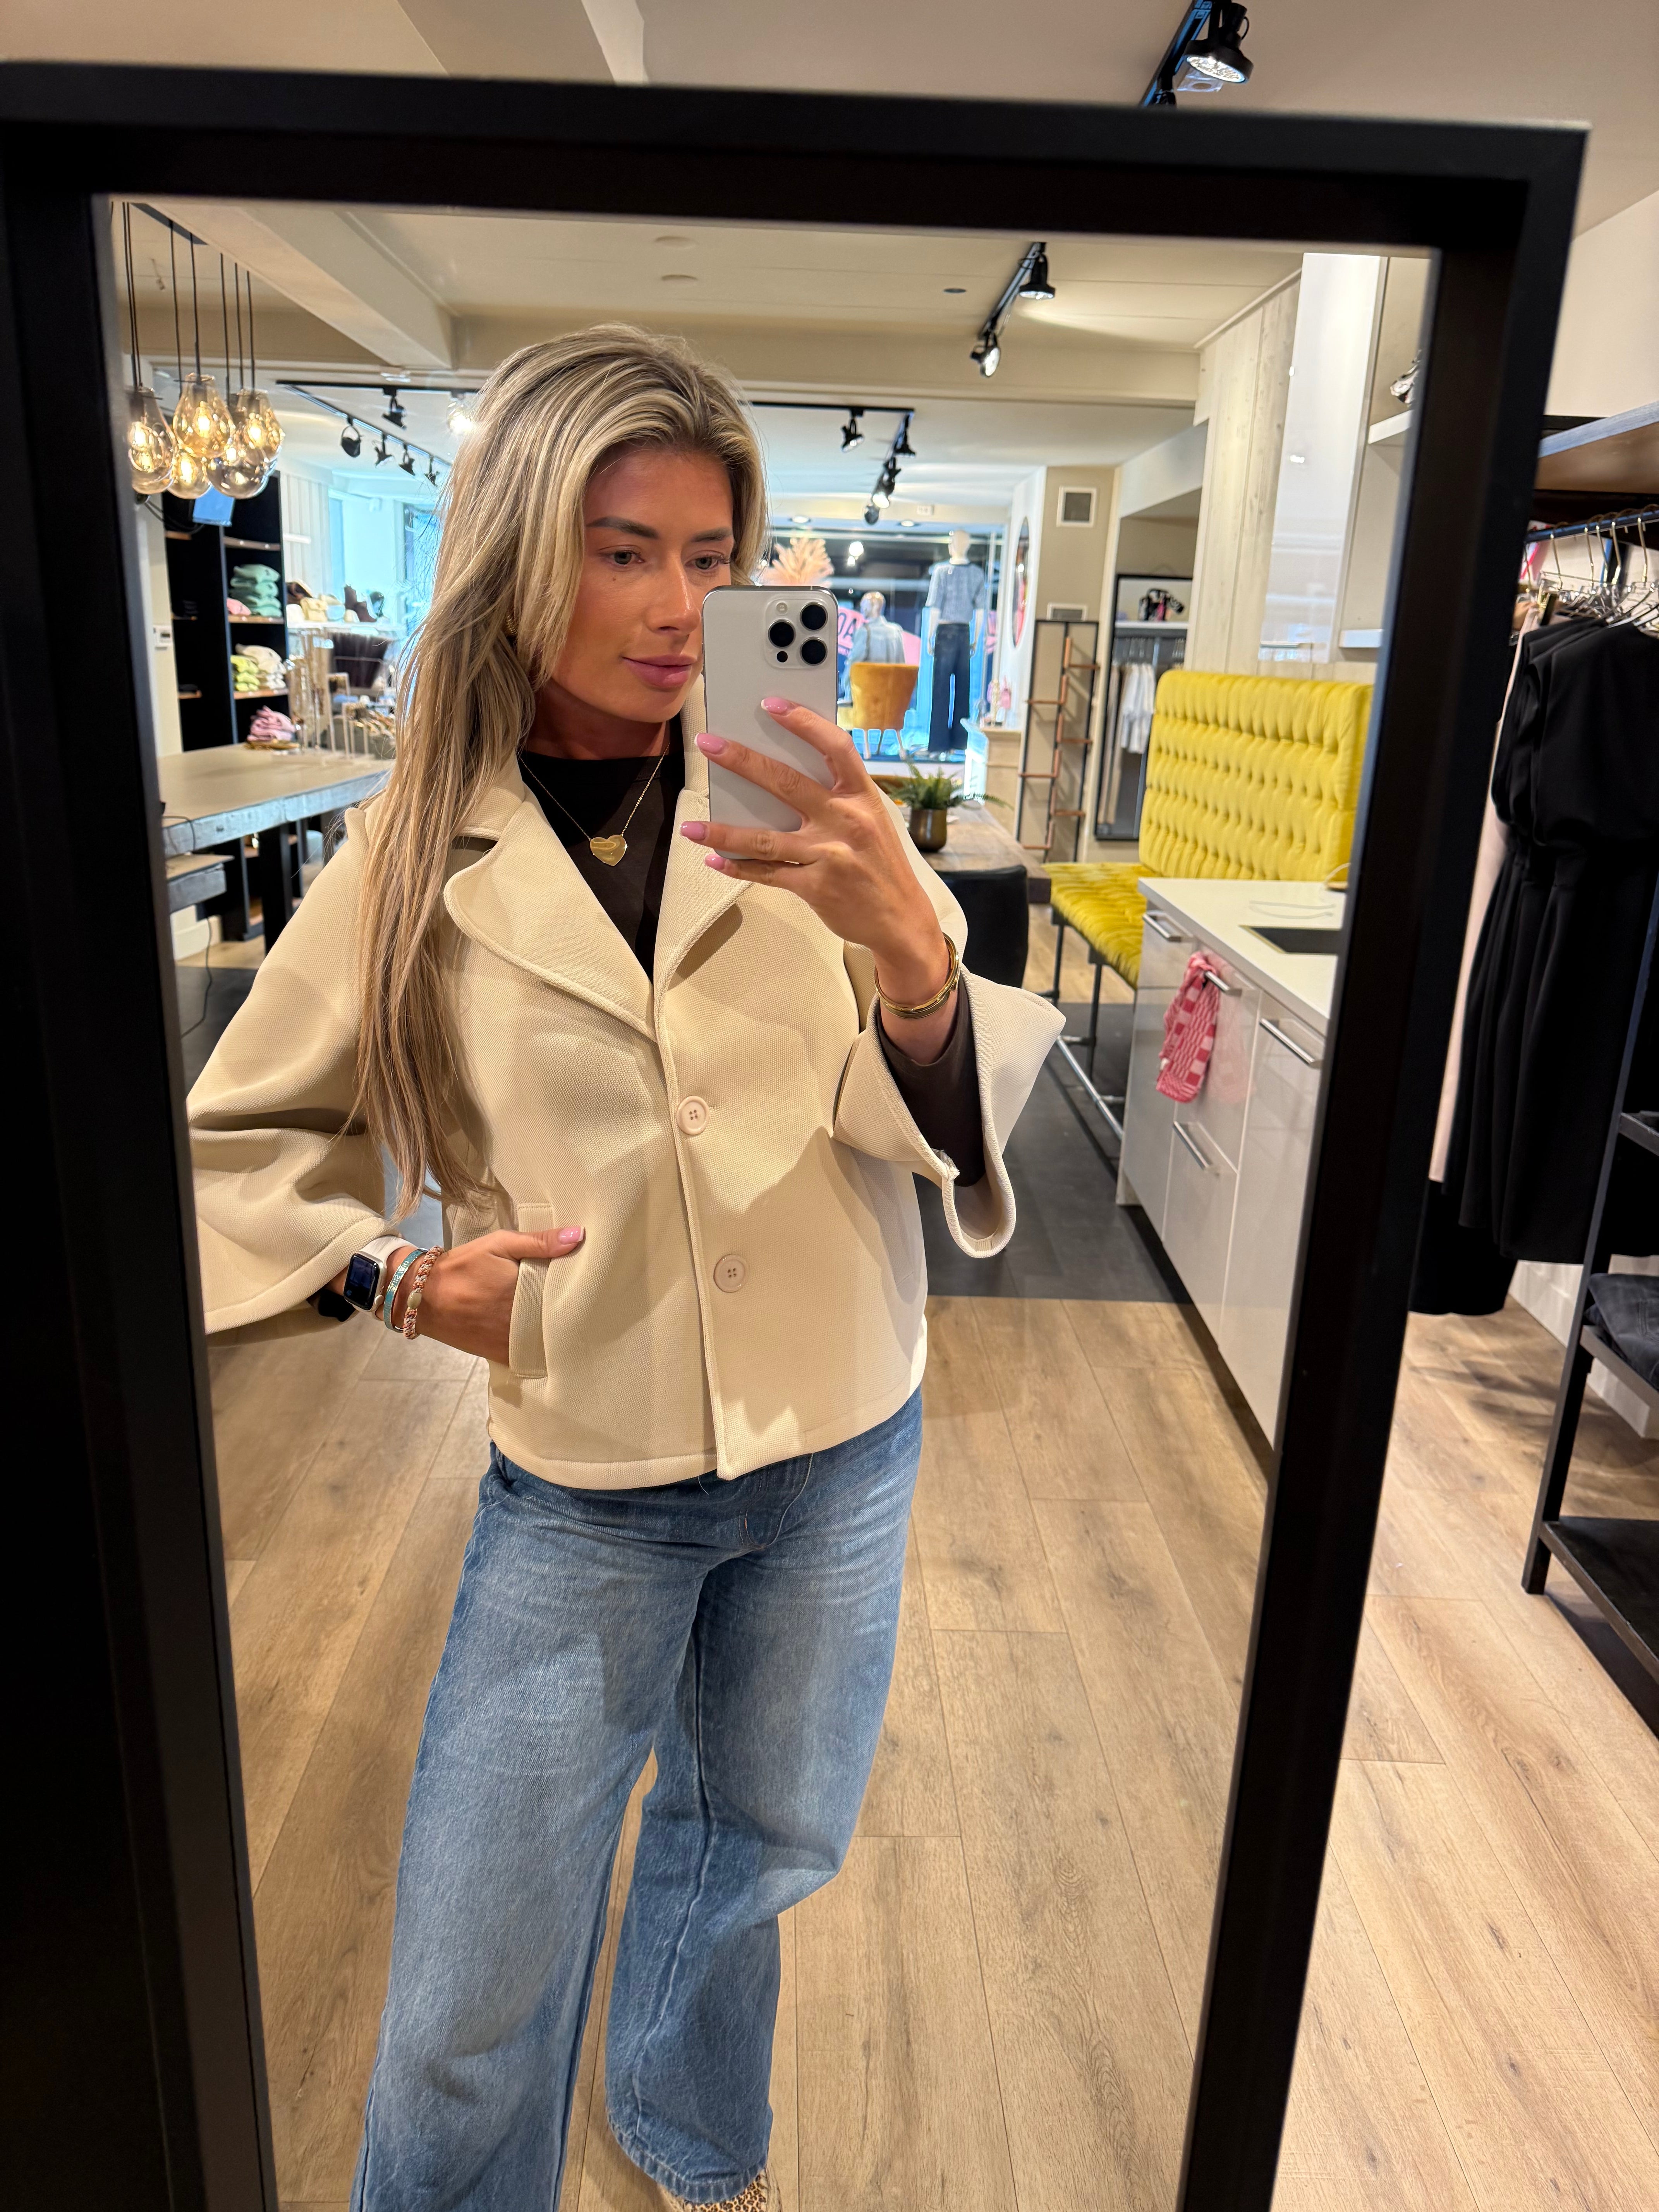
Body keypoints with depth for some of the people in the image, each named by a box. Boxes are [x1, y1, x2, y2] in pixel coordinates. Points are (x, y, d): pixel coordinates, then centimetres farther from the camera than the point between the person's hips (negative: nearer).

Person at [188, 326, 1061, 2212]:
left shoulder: (804, 814, -7)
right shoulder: (417, 861, -7)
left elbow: (944, 1129, -15)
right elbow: (238, 1145, 5)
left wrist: (910, 954, -35)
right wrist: (387, 1274, -12)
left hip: (837, 1456, 2)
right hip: (579, 1487, -1)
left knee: (751, 1849, 25)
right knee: (469, 2008, 8)